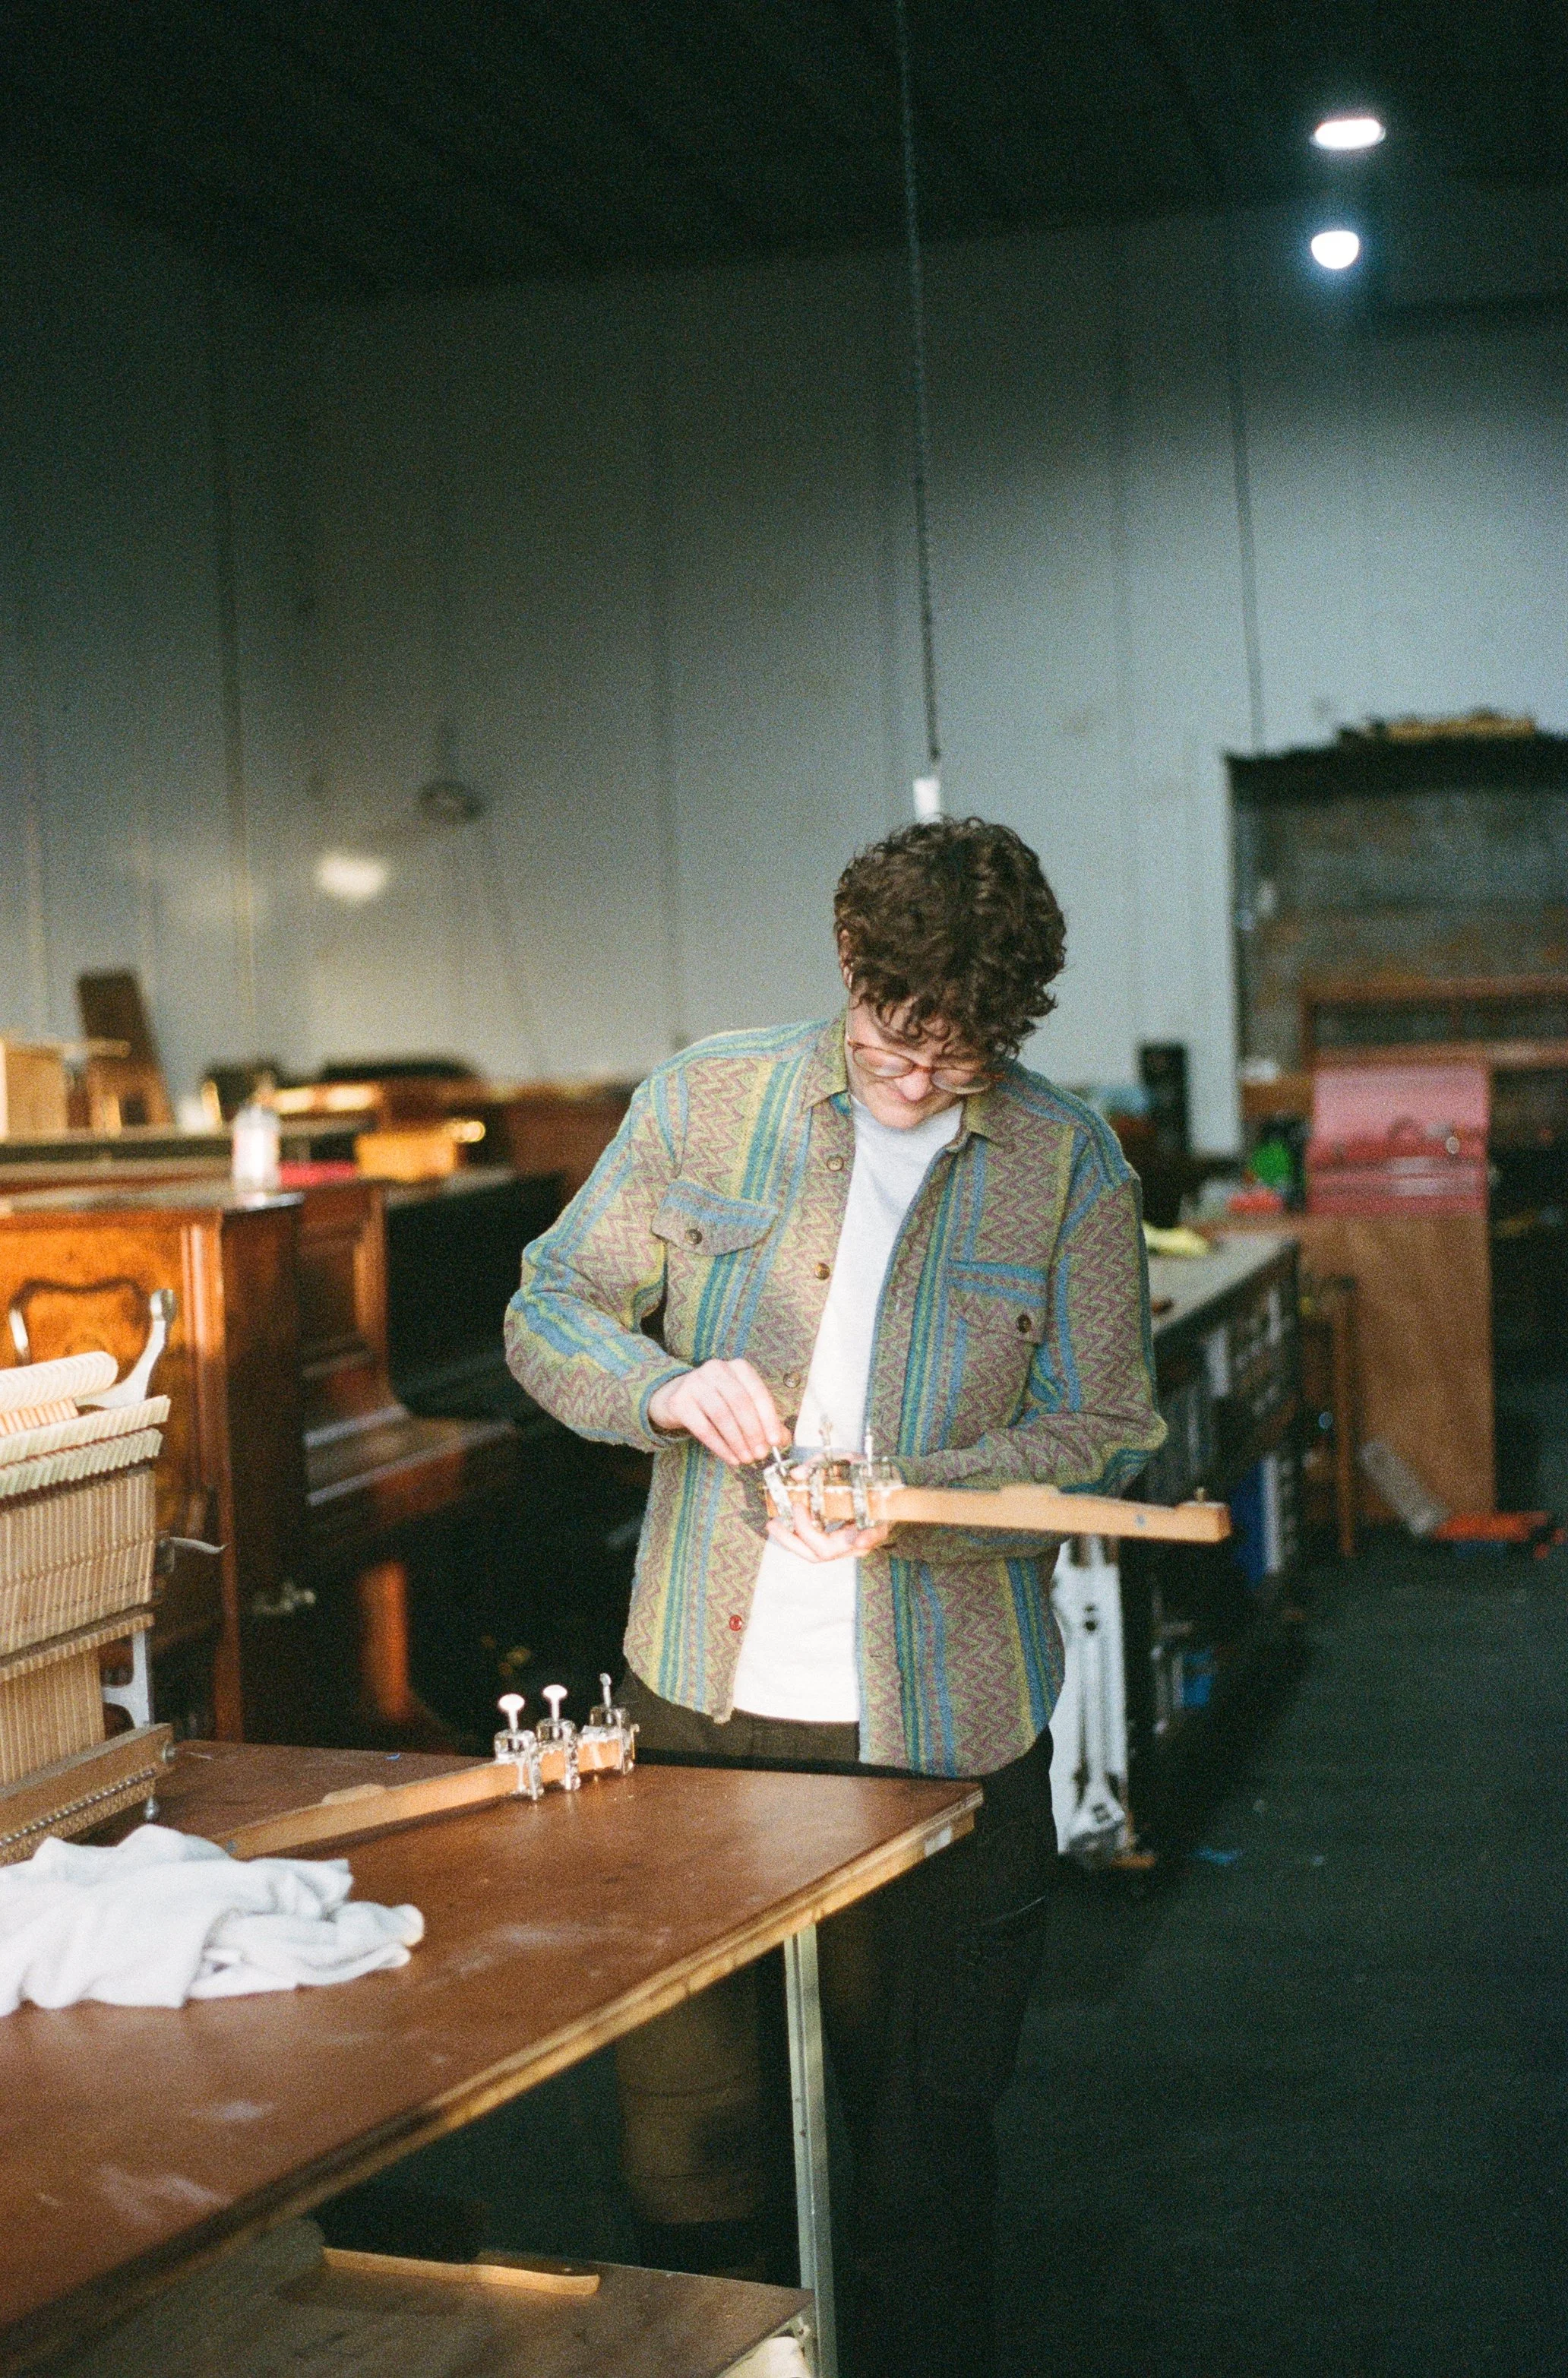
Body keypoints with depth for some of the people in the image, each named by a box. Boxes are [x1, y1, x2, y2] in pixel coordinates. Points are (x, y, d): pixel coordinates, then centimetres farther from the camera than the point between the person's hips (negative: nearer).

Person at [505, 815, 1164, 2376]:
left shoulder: (1069, 1165, -1)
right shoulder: (706, 1102, 1)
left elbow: (1101, 1433, -2)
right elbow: (550, 1311, 5)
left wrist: (912, 1502, -20)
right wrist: (669, 1385, -16)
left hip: (941, 1725, -1)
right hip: (701, 1692, 1)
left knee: (925, 2119, 10)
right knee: (677, 2097, 13)